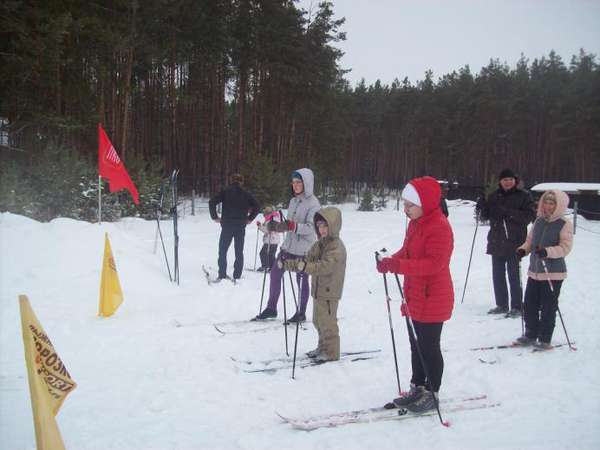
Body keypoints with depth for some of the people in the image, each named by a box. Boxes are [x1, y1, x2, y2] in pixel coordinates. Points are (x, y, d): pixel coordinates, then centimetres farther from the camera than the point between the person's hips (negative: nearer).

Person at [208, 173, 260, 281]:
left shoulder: (225, 191, 0)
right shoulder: (246, 194, 6)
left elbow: (212, 202, -9)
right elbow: (257, 206, 4)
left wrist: (215, 217, -1)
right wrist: (250, 218, 9)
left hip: (227, 226, -2)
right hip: (241, 227, 2)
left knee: (222, 251, 8)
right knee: (239, 252, 10)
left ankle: (222, 275, 2)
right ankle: (237, 276, 8)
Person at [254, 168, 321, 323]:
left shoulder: (313, 203, -13)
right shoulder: (293, 201, 10)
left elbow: (311, 228, -21)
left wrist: (293, 226, -33)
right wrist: (276, 226, 0)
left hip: (303, 249, -7)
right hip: (288, 246, 7)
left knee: (302, 281, 5)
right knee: (275, 273, 8)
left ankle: (301, 313, 21)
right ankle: (271, 308, 22)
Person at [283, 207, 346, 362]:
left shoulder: (337, 247, -18)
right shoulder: (319, 244, 11)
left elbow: (325, 266, -31)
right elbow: (307, 260, 8)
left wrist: (306, 266, -43)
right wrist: (288, 264, -4)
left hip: (330, 292, -9)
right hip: (318, 290, 9)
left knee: (327, 322, 0)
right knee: (318, 321, 18)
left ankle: (331, 352, 13)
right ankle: (323, 347, 34)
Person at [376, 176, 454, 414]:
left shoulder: (439, 227, -21)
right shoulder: (415, 223, 9)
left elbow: (433, 264, -28)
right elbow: (407, 252, 15)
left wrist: (398, 265, -33)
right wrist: (391, 261, -6)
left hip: (432, 300, -9)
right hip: (414, 298, 9)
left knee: (429, 348, 4)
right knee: (416, 345, 18)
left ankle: (432, 393, 19)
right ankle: (417, 388, 31)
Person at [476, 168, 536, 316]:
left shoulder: (524, 196, -2)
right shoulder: (494, 196, 10)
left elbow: (530, 216, -11)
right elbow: (486, 216, 14)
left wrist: (508, 212, -21)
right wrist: (482, 207, -8)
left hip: (514, 243, -5)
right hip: (496, 242, 5)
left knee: (514, 276, -1)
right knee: (497, 275, 11)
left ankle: (516, 307, 9)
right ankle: (501, 305, 22)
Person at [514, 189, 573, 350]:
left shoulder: (564, 224, -8)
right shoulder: (539, 221, 10)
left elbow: (565, 247, -14)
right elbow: (530, 240, 17)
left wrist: (548, 252, -29)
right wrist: (523, 249, -3)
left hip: (553, 273, -6)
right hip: (534, 271, 6)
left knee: (548, 307, 1)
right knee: (530, 305, 10)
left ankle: (545, 339, 13)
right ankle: (530, 335, 25)